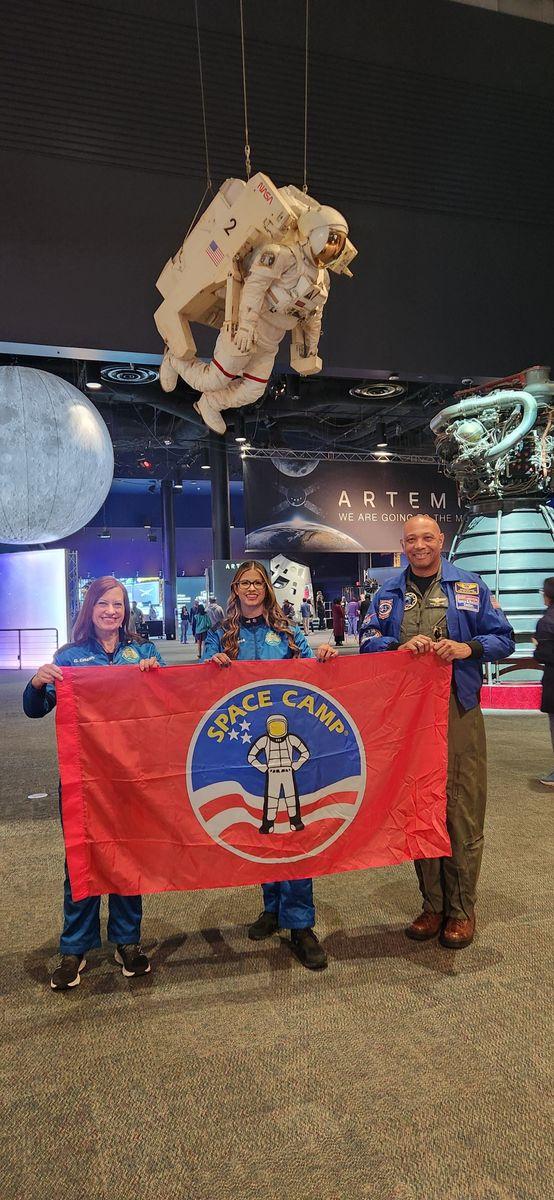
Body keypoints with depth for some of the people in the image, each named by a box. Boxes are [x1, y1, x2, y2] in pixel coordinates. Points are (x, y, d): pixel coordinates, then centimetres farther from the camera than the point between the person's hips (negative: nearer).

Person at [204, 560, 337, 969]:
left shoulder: (287, 631, 10)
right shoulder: (221, 635, 11)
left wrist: (323, 656, -15)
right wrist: (214, 664, -18)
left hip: (286, 736, -1)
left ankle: (300, 923, 0)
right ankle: (273, 906, 27)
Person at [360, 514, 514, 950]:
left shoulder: (470, 587, 6)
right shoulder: (387, 593, 12)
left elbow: (503, 639, 5)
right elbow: (369, 643, 7)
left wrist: (467, 648, -14)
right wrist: (402, 647, -13)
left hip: (460, 713, -2)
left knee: (462, 812, 0)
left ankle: (461, 909, 16)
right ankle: (432, 904, 23)